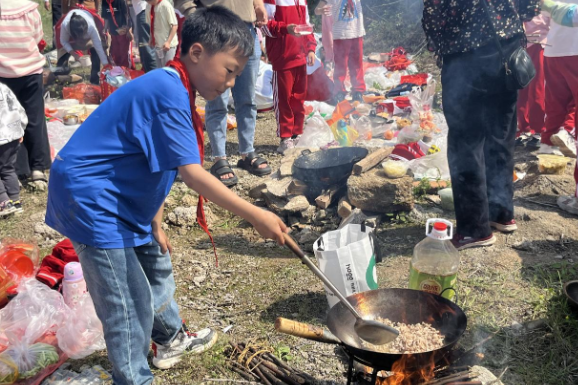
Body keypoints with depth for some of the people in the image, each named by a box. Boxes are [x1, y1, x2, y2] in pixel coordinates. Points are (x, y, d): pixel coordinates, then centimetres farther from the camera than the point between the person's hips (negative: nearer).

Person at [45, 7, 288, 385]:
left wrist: (154, 224, 11)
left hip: (119, 199, 11)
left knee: (156, 266, 24)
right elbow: (193, 174, -31)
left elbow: (160, 164, 10)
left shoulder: (170, 88, 7)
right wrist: (256, 215, -30)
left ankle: (171, 339, 46)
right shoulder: (169, 92, -25)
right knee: (129, 301, -5)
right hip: (89, 198, -11)